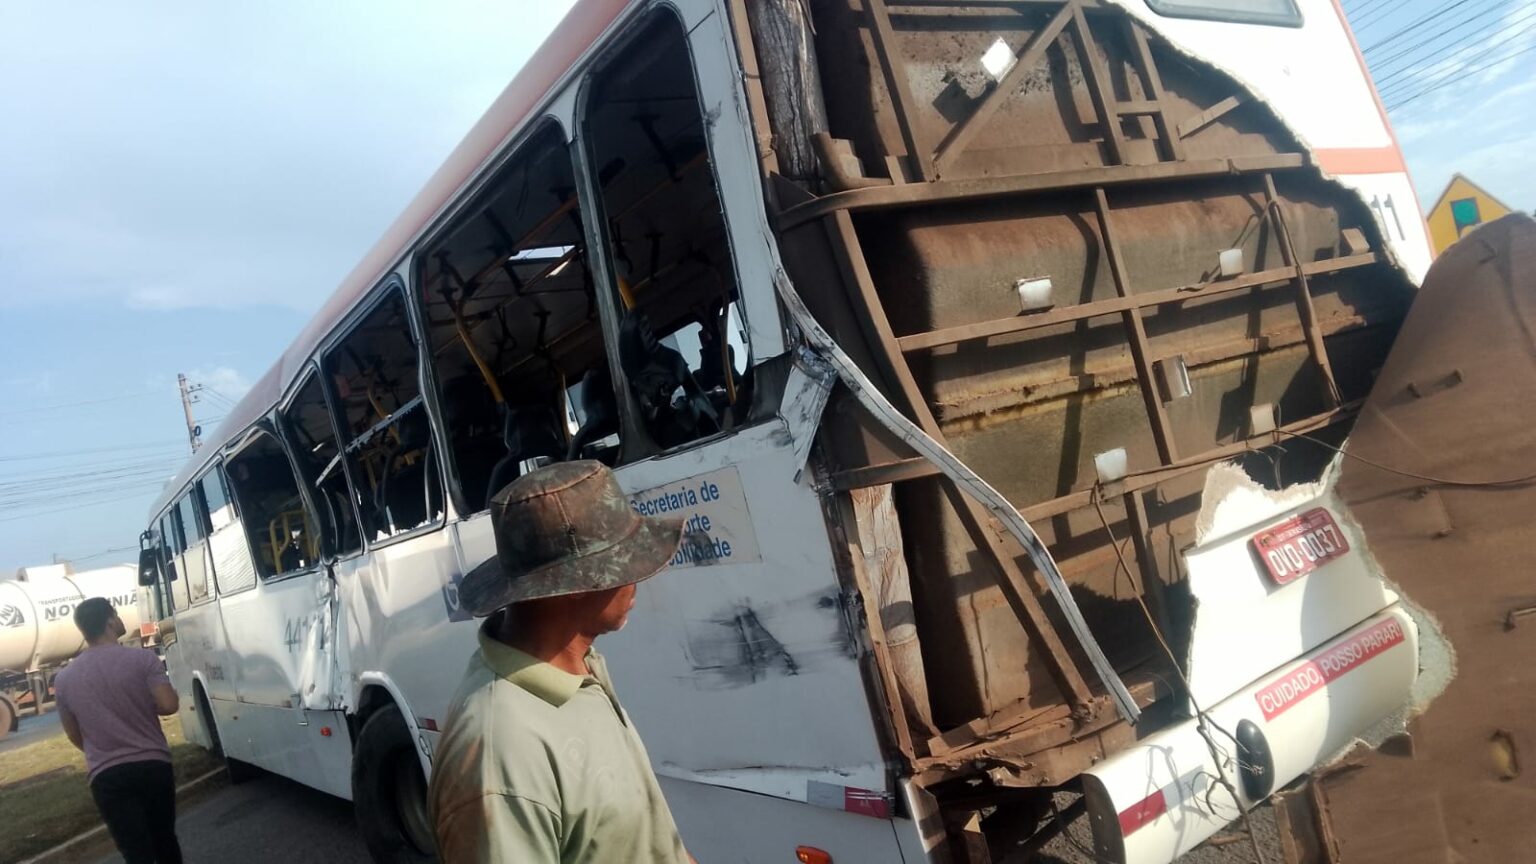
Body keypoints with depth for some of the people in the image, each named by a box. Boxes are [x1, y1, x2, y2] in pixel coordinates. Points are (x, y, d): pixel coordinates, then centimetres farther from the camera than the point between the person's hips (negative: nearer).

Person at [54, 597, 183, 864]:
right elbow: (168, 705, -17)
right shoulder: (141, 658, -9)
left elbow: (74, 735, 12)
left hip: (106, 776, 1)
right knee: (164, 840, 19)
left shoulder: (64, 679, 1)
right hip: (153, 765, -1)